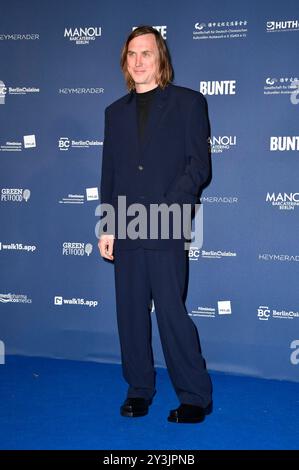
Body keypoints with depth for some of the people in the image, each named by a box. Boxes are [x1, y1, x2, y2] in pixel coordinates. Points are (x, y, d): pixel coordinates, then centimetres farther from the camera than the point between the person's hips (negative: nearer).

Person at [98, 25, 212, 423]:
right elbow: (109, 174, 15)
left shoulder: (188, 102, 4)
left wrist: (165, 208, -15)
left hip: (166, 231, -5)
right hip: (125, 232, 5)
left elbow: (199, 166, -4)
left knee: (171, 312, -6)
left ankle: (195, 398, 7)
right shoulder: (116, 111, 17)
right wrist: (107, 227, 7)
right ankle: (139, 390, 22)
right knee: (131, 313, 9)